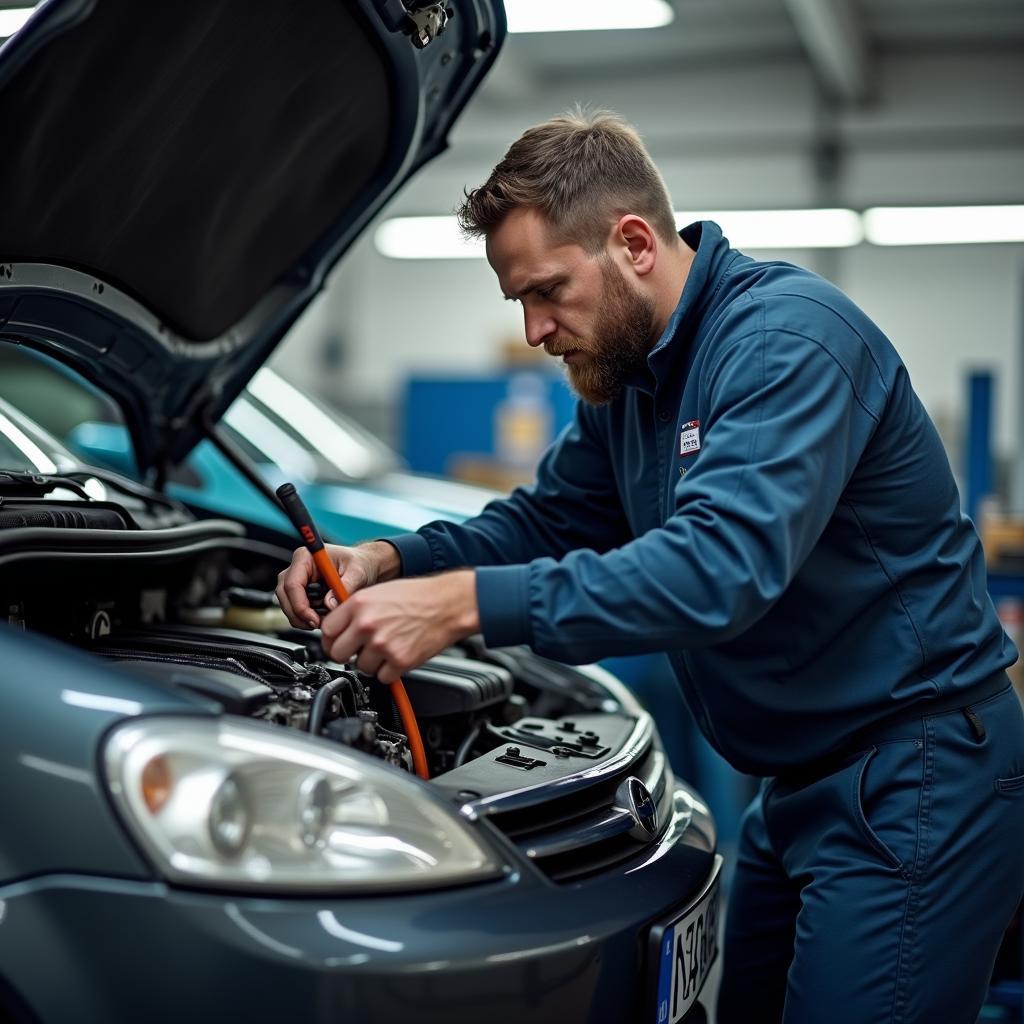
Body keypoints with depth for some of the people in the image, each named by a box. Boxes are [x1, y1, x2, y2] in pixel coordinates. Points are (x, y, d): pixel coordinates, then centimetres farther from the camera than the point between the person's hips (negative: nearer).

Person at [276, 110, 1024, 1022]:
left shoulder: (789, 338, -22)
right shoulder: (627, 374, 8)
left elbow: (722, 563, -34)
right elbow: (548, 520, 16)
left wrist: (465, 603, -37)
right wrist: (391, 561, -2)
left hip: (917, 782, -9)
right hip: (802, 779, 9)